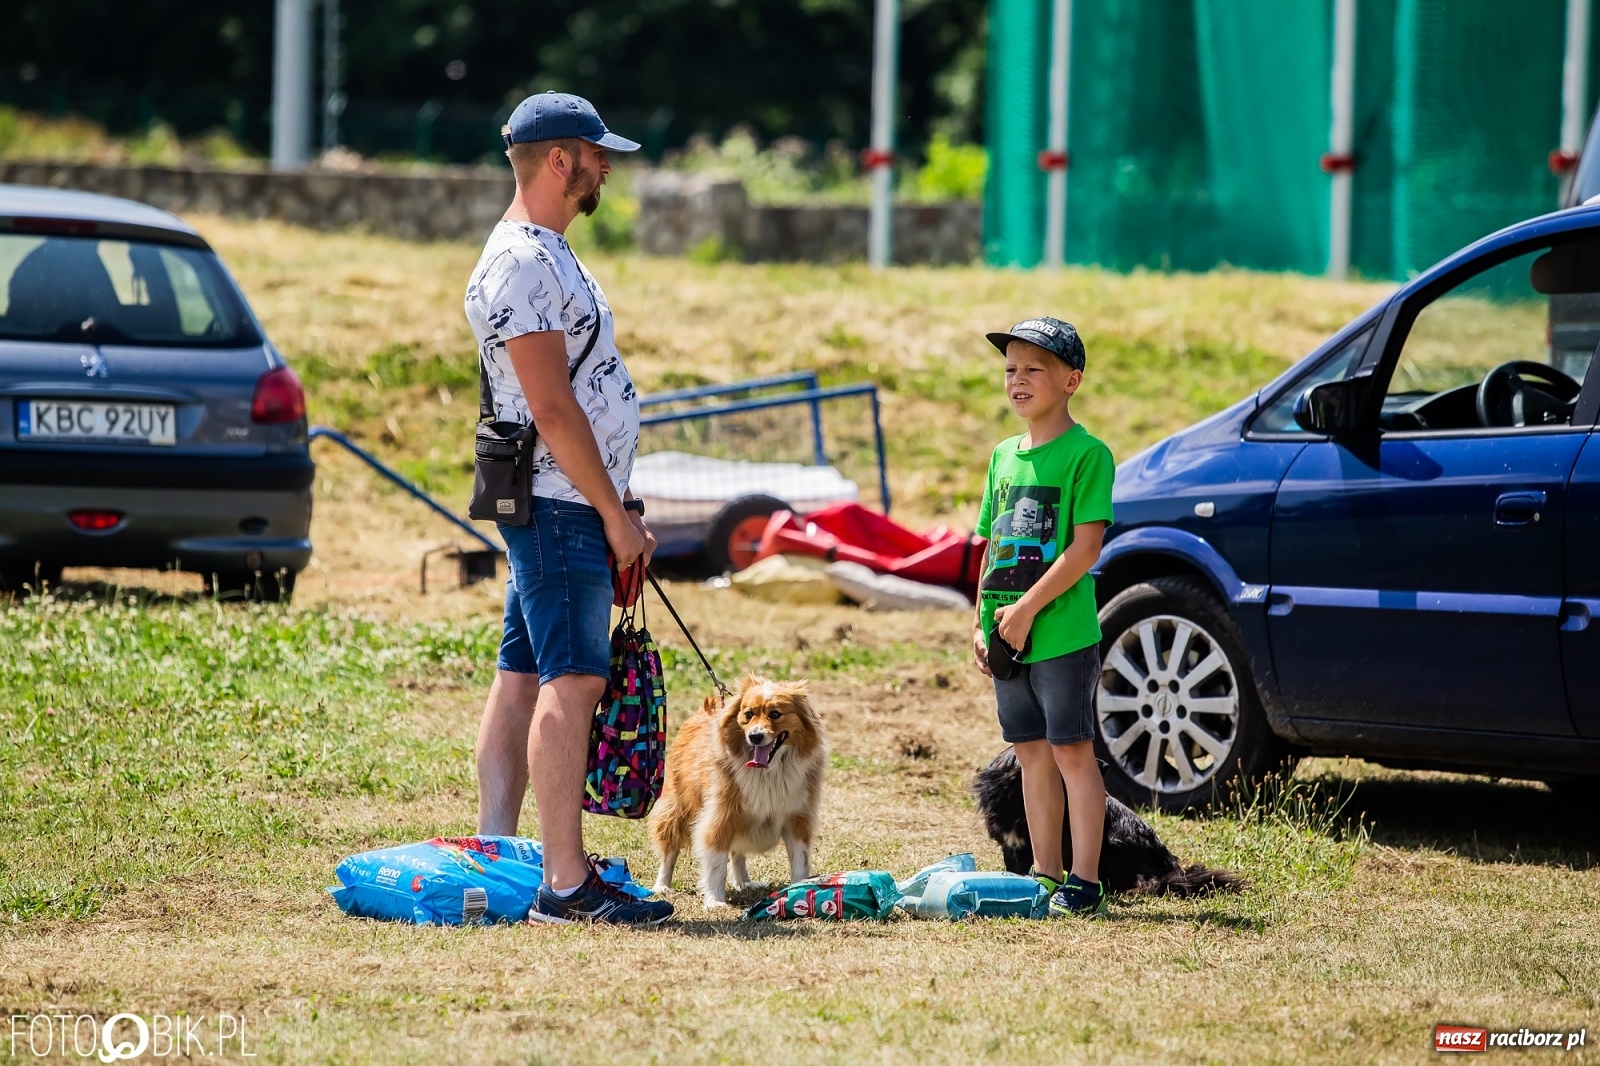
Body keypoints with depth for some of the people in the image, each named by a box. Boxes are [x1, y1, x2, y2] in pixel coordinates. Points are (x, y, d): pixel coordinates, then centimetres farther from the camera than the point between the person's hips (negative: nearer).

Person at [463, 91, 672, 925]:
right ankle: (566, 884, -16)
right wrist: (613, 512, -17)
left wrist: (618, 506, 21)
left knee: (523, 678, 11)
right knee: (572, 679, -13)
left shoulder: (547, 255, 19)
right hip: (559, 504, -10)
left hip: (562, 504, 10)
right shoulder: (522, 263, -15)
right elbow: (551, 408, -19)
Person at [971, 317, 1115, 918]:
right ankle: (1046, 874, 19)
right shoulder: (1004, 456, 14)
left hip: (1063, 632, -7)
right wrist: (981, 620, 10)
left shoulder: (1086, 454, -9)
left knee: (1071, 752, -4)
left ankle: (1085, 883, -2)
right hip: (1009, 637, 7)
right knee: (1032, 754, 12)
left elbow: (1086, 546, -16)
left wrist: (1027, 608, -17)